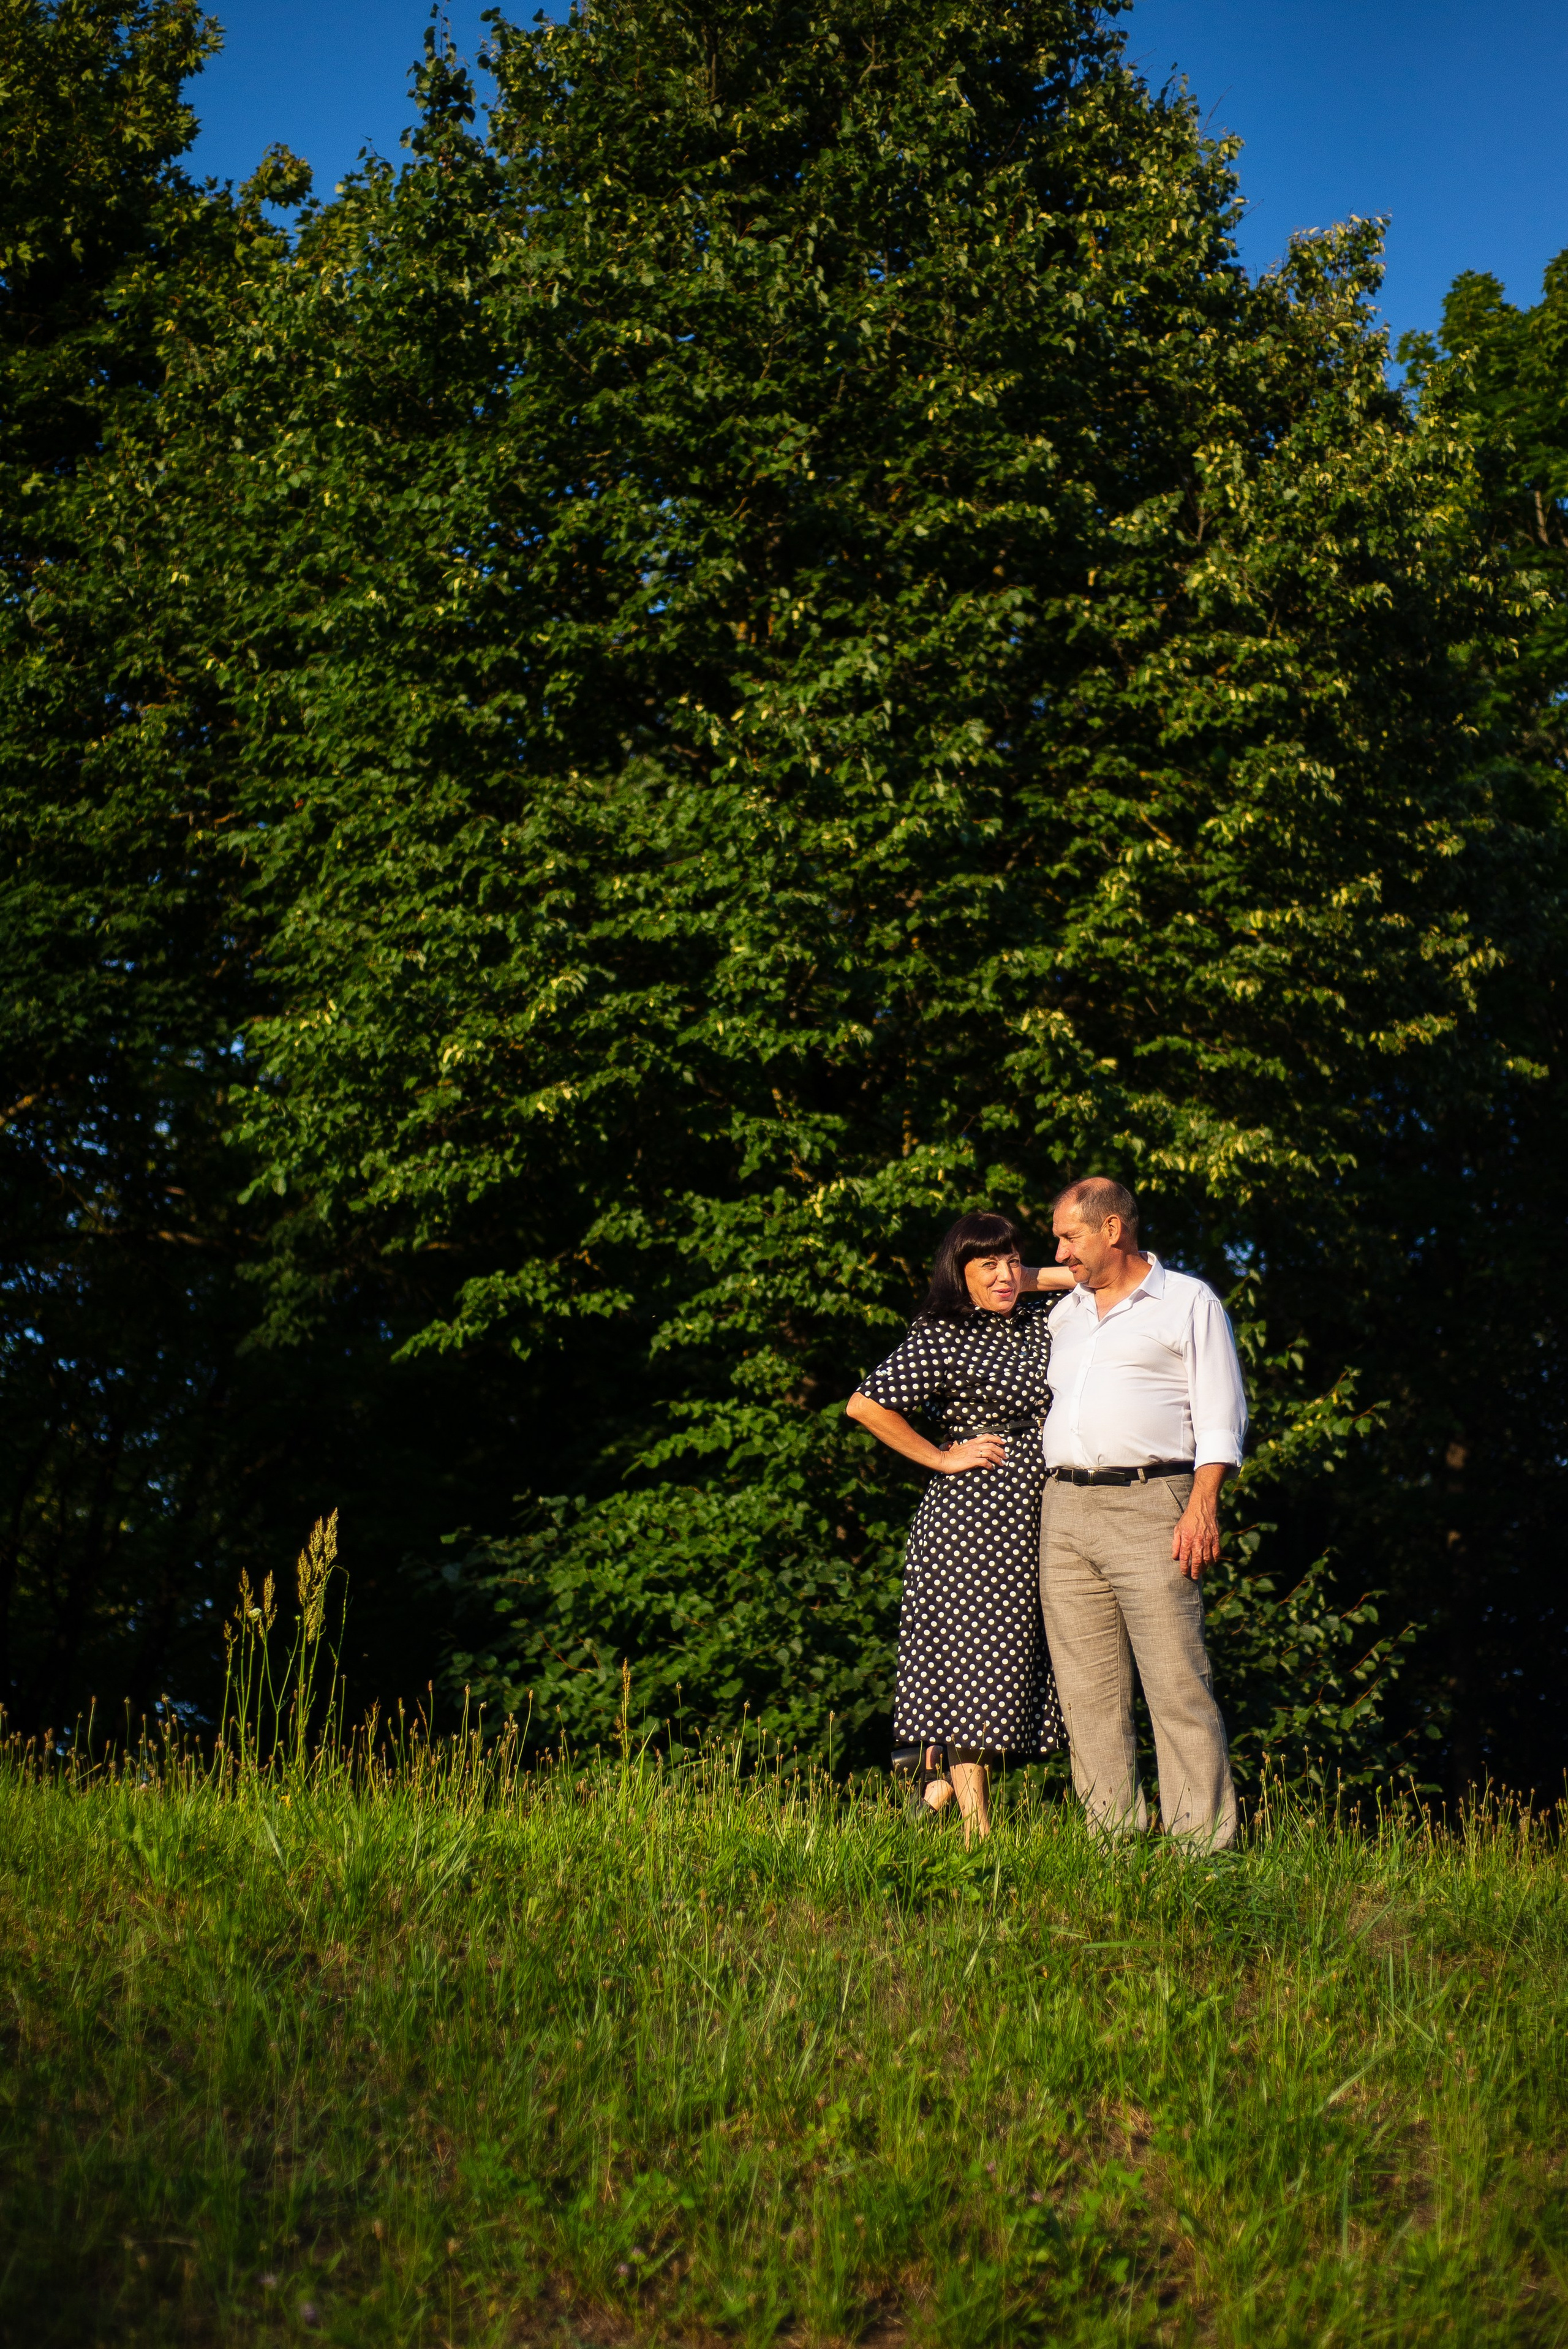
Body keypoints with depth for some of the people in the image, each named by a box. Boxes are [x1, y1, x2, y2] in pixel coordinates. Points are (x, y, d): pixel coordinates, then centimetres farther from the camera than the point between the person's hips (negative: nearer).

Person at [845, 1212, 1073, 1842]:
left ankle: (940, 1779, 20)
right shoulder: (941, 1337, -7)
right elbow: (865, 1404, -13)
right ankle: (975, 1825, 0)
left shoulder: (1041, 1323, 13)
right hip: (972, 1511, -7)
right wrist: (942, 1458, -9)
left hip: (1034, 1519, 7)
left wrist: (1074, 1279, 9)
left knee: (1013, 1660, 8)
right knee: (975, 1652, -5)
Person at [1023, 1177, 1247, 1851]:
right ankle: (1114, 1836, 7)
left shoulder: (1189, 1302, 6)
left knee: (1177, 1682, -10)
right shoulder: (1064, 1314, 23)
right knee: (1088, 1689, 2)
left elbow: (1220, 1416, -1)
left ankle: (1203, 1840, -8)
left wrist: (1203, 1506, -12)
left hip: (1149, 1502, -6)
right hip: (1064, 1506, 6)